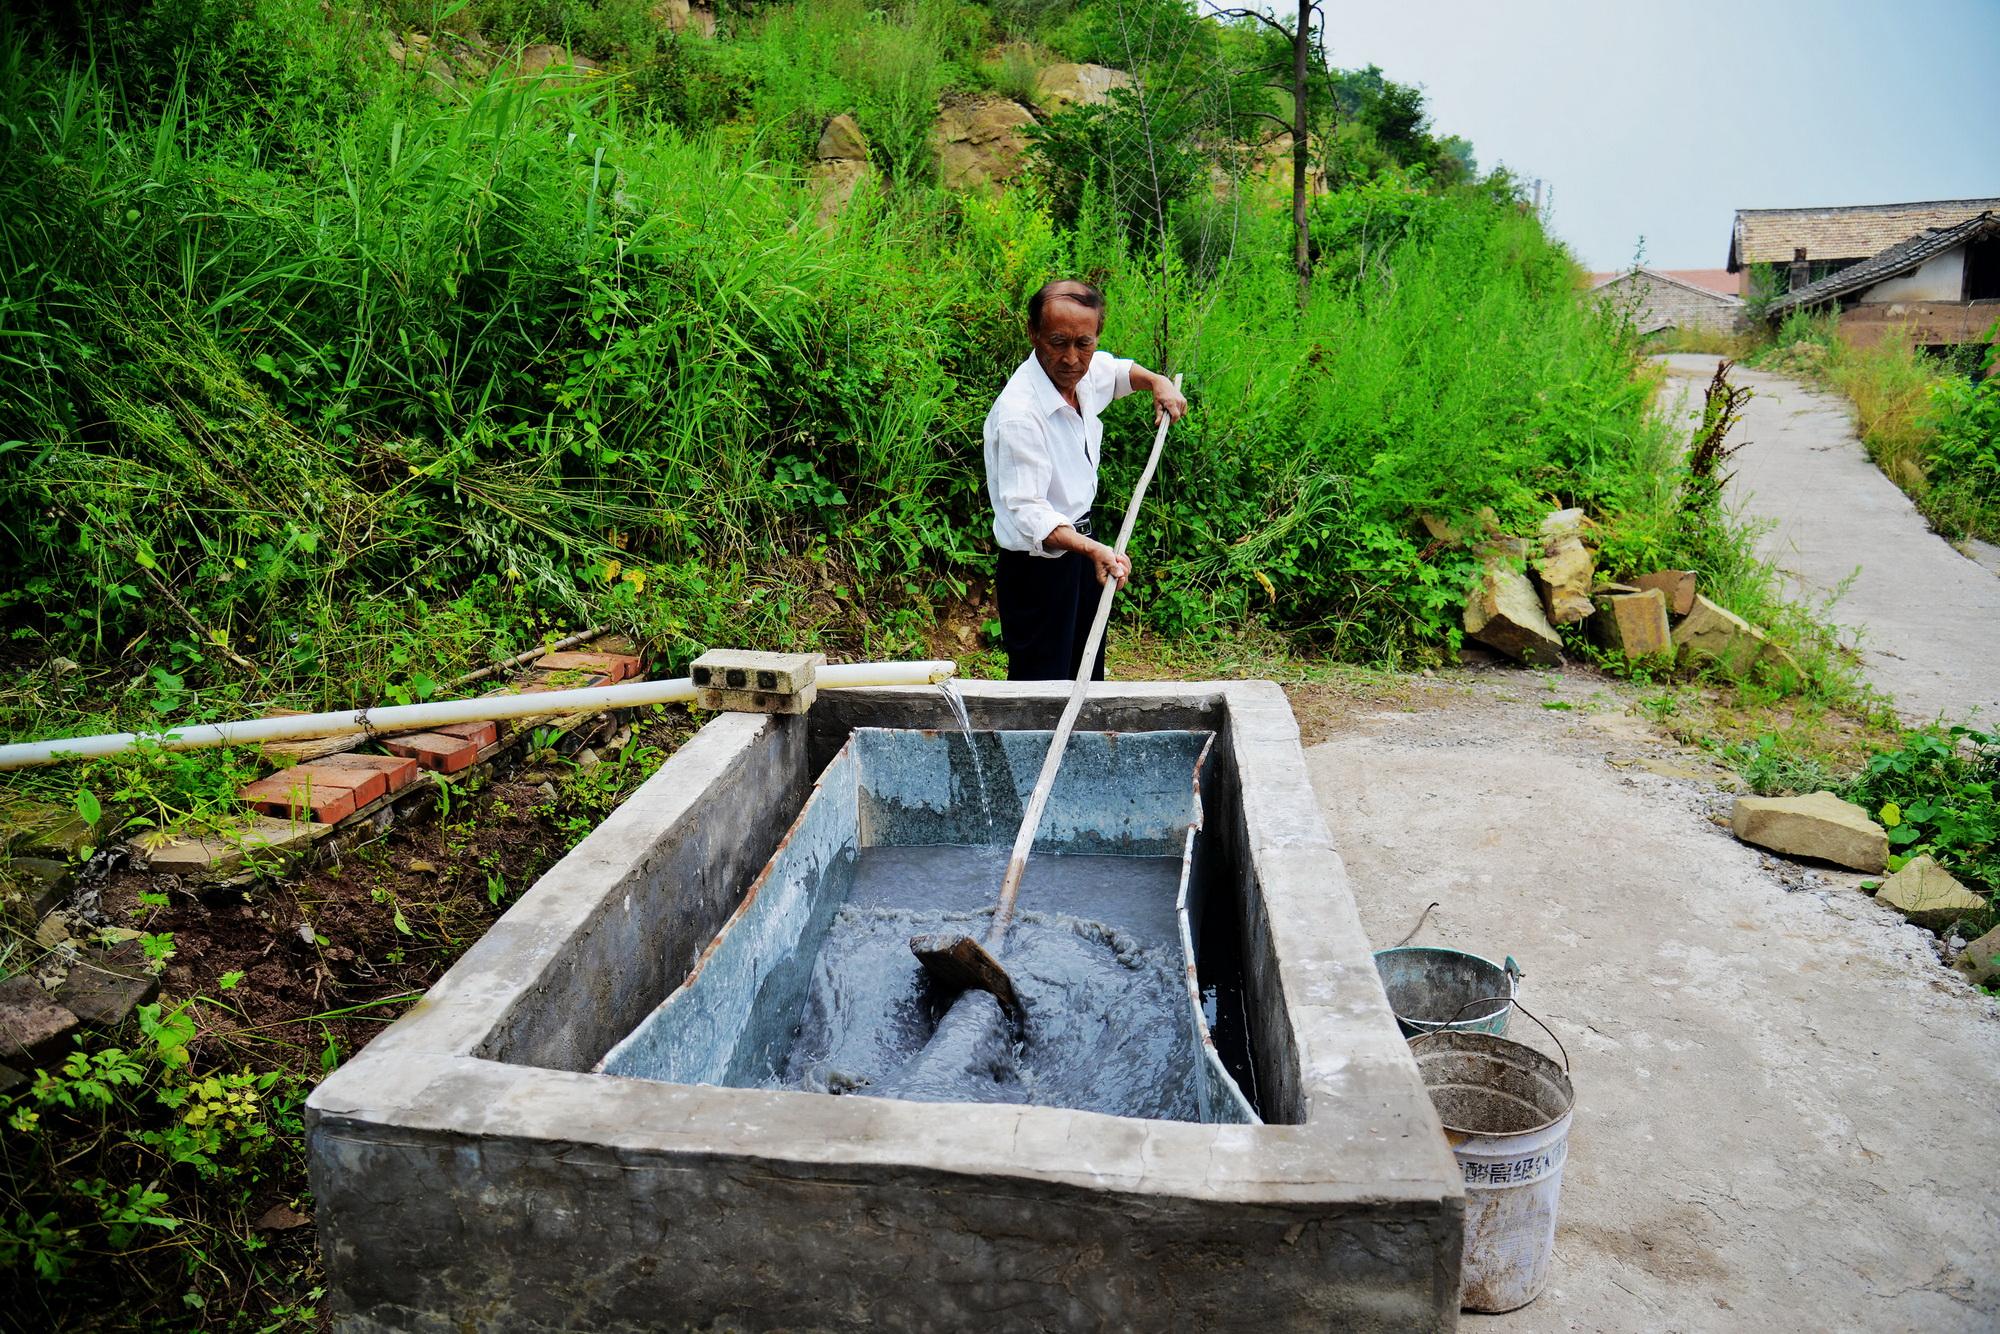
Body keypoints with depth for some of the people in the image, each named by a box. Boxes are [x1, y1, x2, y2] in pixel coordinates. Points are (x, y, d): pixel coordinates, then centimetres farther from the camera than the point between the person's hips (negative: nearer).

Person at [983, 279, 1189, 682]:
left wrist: (1158, 381, 7)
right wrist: (1092, 548, -46)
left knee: (1087, 676, 20)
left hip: (1080, 549, 9)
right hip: (1038, 562, -9)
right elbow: (1027, 510, -33)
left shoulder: (1084, 373, -2)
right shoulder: (1019, 413, -29)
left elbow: (1118, 370, 25)